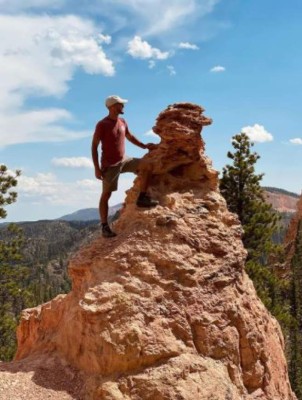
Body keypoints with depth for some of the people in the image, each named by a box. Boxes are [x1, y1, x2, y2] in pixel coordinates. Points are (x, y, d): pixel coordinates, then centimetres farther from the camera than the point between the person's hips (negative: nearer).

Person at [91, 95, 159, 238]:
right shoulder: (102, 125, -14)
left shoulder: (122, 122, 7)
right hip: (110, 165, -6)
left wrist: (144, 146, 21)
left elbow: (130, 137, 26)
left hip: (124, 160, 7)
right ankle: (105, 227, 3)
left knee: (147, 165, -6)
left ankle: (142, 198, 1)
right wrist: (97, 168, -18)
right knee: (106, 195, -3)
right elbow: (94, 146, -13)